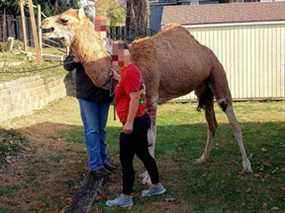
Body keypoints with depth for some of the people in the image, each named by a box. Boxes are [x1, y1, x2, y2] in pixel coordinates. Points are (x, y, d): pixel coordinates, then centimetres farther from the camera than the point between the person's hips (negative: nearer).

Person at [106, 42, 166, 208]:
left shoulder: (129, 72, -18)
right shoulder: (131, 69, 13)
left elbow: (135, 98, -25)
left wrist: (129, 122, -25)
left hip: (135, 122, -10)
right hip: (141, 120, 10)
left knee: (126, 160, -2)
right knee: (143, 154, 21)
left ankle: (126, 198, 7)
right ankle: (157, 186, 33)